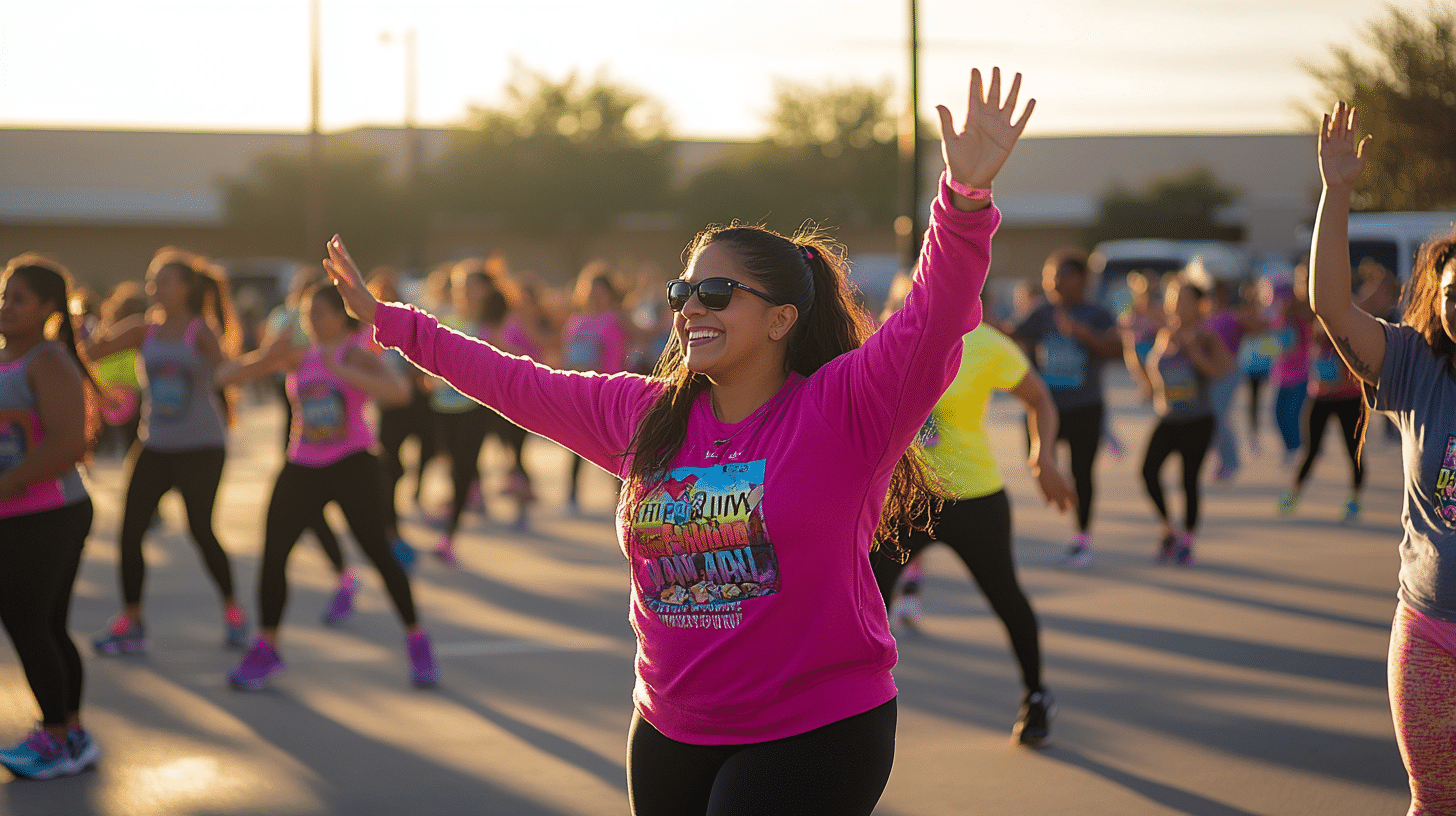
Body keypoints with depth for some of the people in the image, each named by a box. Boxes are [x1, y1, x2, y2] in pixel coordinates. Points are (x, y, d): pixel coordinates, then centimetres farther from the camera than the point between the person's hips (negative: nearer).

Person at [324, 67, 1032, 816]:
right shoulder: (643, 415, 8)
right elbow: (519, 385, 17)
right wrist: (390, 323, 21)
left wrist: (965, 198, -40)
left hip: (813, 734, -6)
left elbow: (930, 322, -24)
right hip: (669, 735, 6)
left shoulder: (838, 409, -10)